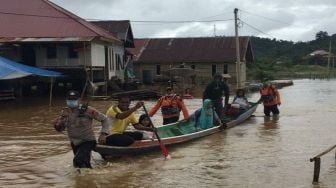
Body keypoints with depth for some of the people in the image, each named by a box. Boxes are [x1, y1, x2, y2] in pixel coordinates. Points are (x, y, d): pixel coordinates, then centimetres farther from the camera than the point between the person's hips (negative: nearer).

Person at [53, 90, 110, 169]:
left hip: (87, 141, -6)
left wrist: (104, 133, -24)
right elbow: (59, 129, 1)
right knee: (85, 165, 19)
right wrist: (60, 120, -19)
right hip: (75, 144, 6)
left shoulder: (86, 110, -17)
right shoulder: (65, 112, -2)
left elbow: (104, 119, -12)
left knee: (78, 161, -28)